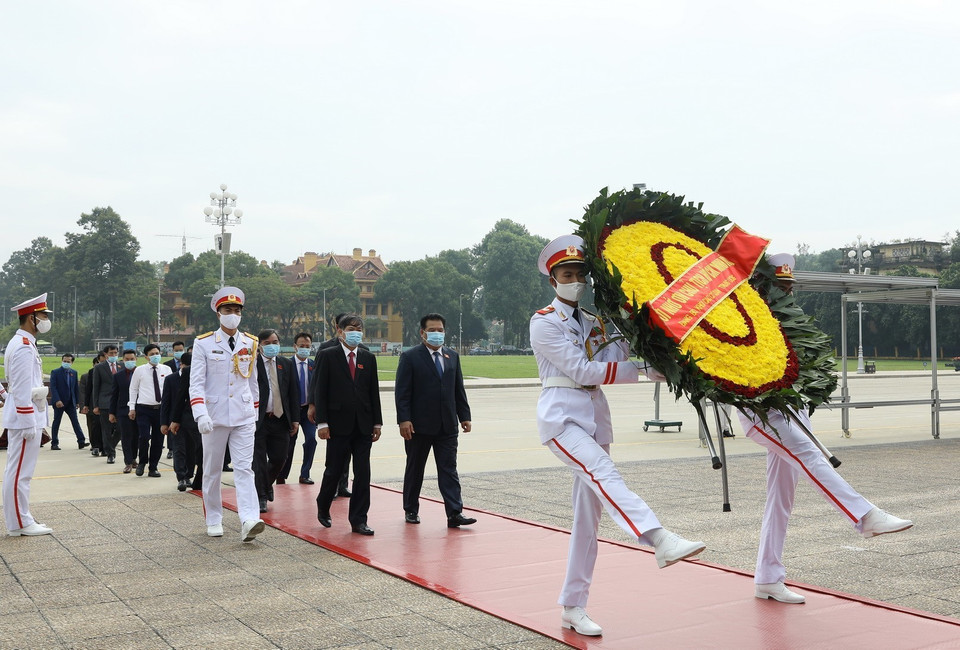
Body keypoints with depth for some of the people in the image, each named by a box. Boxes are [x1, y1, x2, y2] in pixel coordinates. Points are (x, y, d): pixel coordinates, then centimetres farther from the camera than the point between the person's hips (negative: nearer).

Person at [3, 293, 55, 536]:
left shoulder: (23, 344, 15)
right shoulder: (24, 347, -17)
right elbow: (22, 390, -21)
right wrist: (28, 424, -21)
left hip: (25, 418, 11)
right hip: (25, 418, -11)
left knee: (17, 470, 15)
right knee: (20, 472, -4)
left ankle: (20, 518, 22)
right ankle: (20, 523, 2)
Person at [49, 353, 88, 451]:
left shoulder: (74, 372, 9)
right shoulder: (55, 372, -5)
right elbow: (53, 387, -12)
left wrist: (77, 401, 8)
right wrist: (57, 400, -21)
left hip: (71, 402, 4)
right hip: (59, 402, -4)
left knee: (75, 421, 0)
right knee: (56, 422, 3)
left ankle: (81, 441, -1)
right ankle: (54, 444, 9)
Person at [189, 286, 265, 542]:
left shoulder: (250, 343, 7)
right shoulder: (203, 344, -3)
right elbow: (196, 383, -8)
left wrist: (255, 414, 17)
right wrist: (201, 415, -20)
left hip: (243, 416, 2)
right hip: (214, 417, -1)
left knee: (244, 468, -8)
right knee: (212, 471, 9)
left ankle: (249, 521, -17)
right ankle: (214, 521, 22)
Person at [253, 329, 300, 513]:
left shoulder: (287, 364, 10)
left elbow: (294, 392, 11)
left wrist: (295, 419, 5)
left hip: (280, 420, 4)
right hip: (258, 420, -4)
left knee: (279, 459, 8)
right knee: (259, 460, 1)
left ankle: (267, 485, 36)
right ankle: (261, 497, 12)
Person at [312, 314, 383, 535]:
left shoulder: (368, 358, 10)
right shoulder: (328, 356, -1)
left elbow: (374, 391, 11)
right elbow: (319, 391, -4)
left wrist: (377, 422, 7)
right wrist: (322, 422, -11)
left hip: (363, 425, 3)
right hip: (338, 425, -3)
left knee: (362, 474, 1)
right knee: (334, 471, 6)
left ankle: (359, 520, 7)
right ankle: (323, 508, 31)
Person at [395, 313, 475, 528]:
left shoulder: (452, 356, 12)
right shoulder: (410, 357, -3)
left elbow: (459, 389, 14)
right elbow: (402, 392, -8)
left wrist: (464, 416, 8)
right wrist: (404, 419, -17)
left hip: (447, 425, 4)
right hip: (419, 425, -3)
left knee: (449, 469, -1)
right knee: (414, 470, 10)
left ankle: (454, 513, -3)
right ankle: (411, 510, 24)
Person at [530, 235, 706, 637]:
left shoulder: (595, 322, 16)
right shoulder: (544, 322, -3)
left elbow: (613, 363, 0)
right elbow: (581, 370, -12)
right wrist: (642, 371, -14)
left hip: (595, 416, 6)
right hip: (561, 414, -6)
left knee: (588, 516, 4)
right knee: (604, 474, -32)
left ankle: (573, 607, 11)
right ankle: (660, 541, -51)